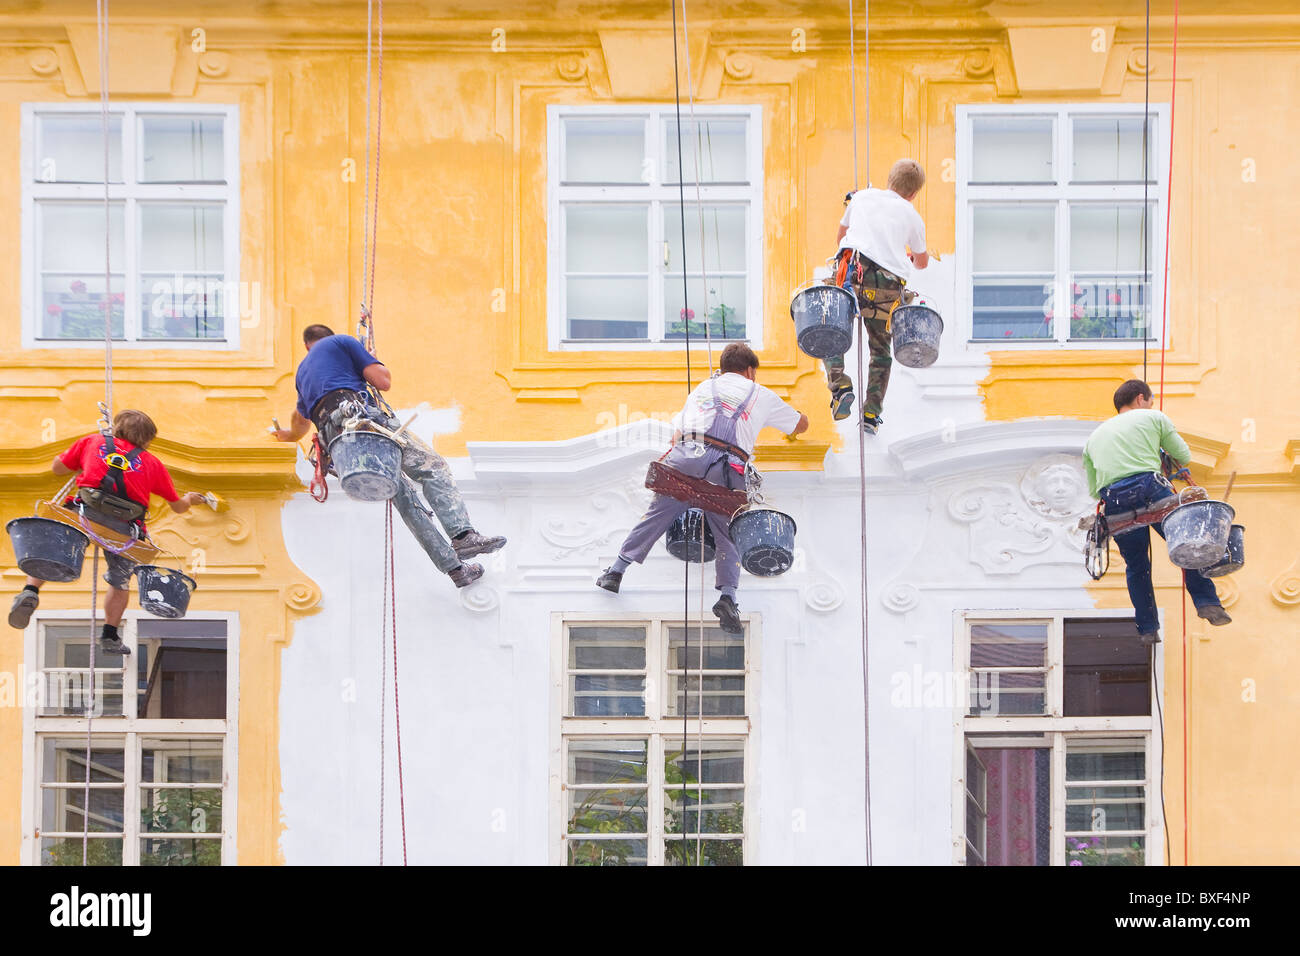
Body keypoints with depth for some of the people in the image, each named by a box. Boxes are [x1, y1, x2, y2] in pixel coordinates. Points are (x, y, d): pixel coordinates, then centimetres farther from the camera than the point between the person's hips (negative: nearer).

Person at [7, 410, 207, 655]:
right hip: (125, 528, 0)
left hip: (88, 514, 0)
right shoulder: (153, 464, 20)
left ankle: (30, 591, -2)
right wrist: (189, 499, 52)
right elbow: (178, 506, 28)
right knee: (120, 581, 19)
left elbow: (58, 467, 25)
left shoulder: (93, 442, 19)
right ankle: (110, 636, 17)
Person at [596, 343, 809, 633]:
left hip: (686, 456, 1)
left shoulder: (702, 388, 31)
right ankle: (727, 596, -12)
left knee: (657, 514, 12)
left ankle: (616, 571, 12)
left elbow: (677, 434, 27)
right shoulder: (761, 395, 26)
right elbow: (802, 424, 39)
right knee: (727, 534, 7)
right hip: (727, 470, -1)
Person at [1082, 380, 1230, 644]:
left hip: (1113, 501, 3)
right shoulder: (1153, 418, 20)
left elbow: (1093, 490, 27)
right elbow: (1184, 456, 23)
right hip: (1149, 488, -3)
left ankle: (1147, 629, 11)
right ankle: (1207, 602, -4)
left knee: (1136, 567, 14)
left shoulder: (1094, 437, 29)